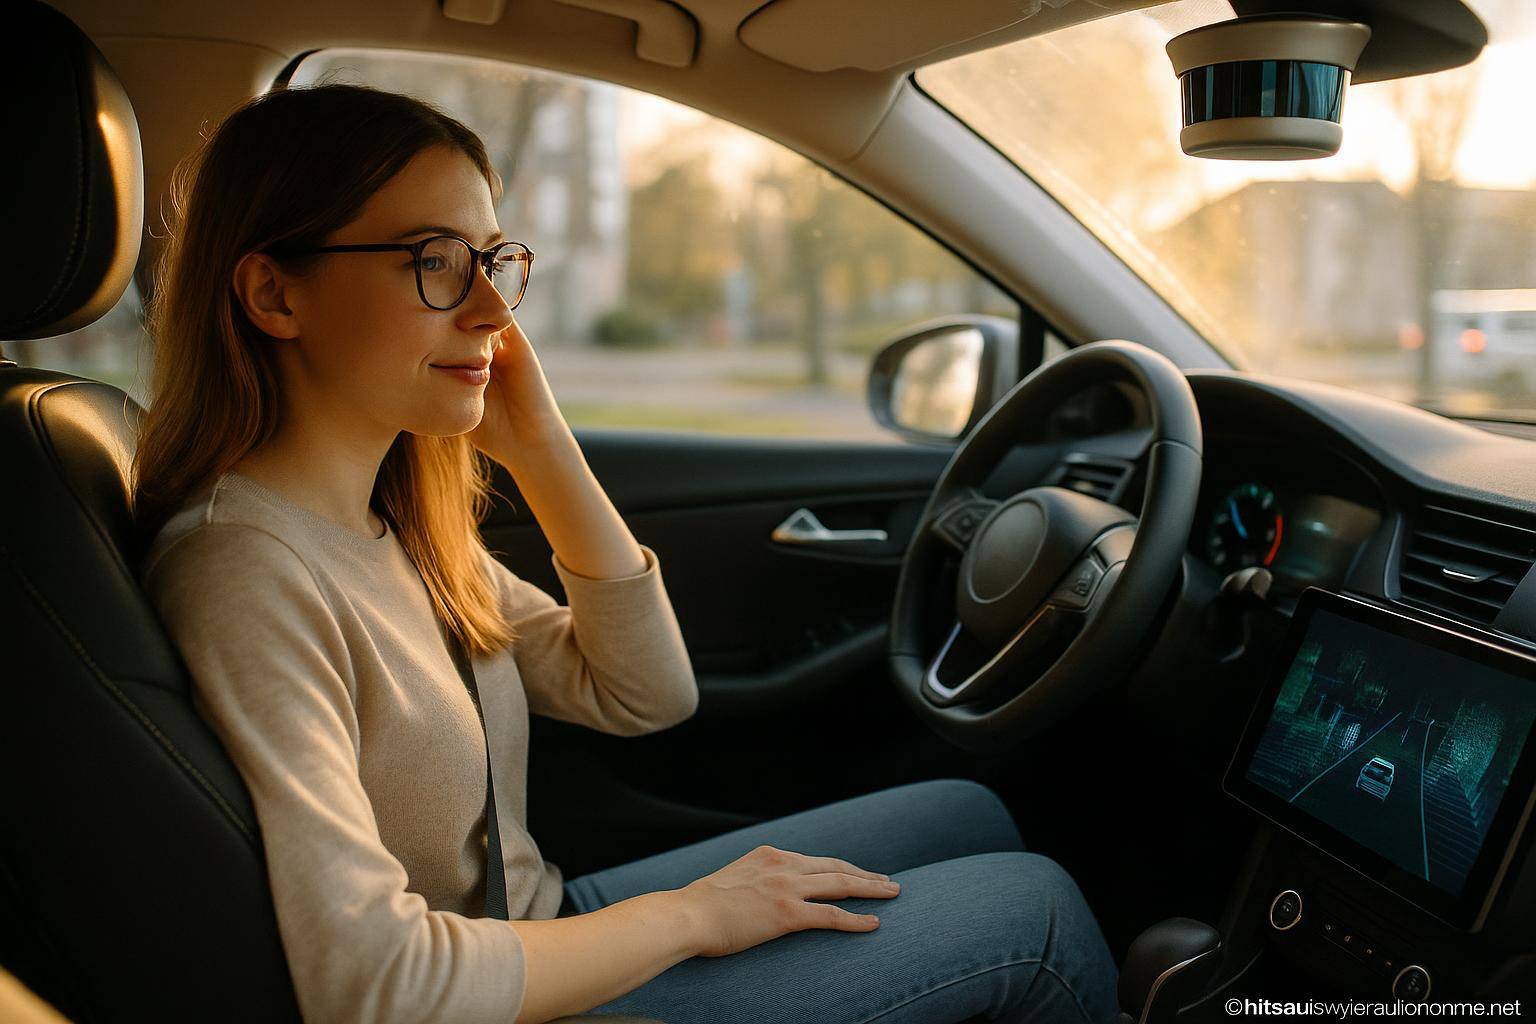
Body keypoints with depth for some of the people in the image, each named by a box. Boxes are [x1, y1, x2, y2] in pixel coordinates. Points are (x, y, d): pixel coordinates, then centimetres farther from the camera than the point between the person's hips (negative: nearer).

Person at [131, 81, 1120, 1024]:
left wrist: (539, 443, -7)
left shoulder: (399, 522, 1)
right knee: (1035, 907, -3)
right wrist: (688, 914, -18)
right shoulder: (247, 569, -26)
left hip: (545, 933, 8)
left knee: (968, 813, 14)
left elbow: (646, 692, 3)